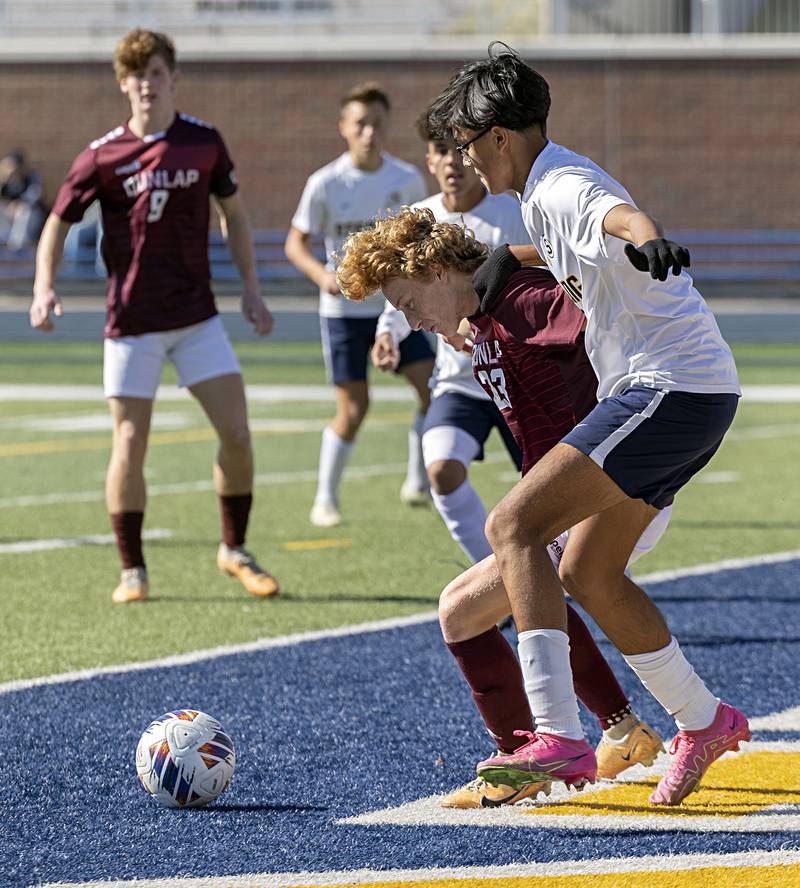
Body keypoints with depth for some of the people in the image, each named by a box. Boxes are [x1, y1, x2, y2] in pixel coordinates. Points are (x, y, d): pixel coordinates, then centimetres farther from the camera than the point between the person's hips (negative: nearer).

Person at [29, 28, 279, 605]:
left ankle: (235, 550, 13)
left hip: (197, 315, 2)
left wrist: (251, 290, 9)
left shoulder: (203, 142, 1)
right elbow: (58, 224, 2)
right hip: (131, 322, -2)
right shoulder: (102, 157, -5)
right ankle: (133, 571, 8)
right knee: (130, 444, -3)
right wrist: (44, 288, -14)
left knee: (236, 432, -5)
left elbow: (233, 212, 14)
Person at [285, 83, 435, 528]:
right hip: (344, 310, -3)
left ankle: (419, 481, 6)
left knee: (434, 385, -11)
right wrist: (323, 274, -22)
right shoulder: (326, 184, -10)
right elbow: (296, 243, -4)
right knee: (354, 408, -5)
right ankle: (326, 498, 13)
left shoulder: (408, 180, -3)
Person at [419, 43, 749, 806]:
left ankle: (558, 737, -26)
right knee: (586, 575, 18)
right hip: (687, 397, 11)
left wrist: (645, 238, -62)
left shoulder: (562, 188, -14)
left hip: (668, 390, -11)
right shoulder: (541, 196, 18)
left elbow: (617, 213, -41)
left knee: (513, 528, -17)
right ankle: (702, 722, 30)